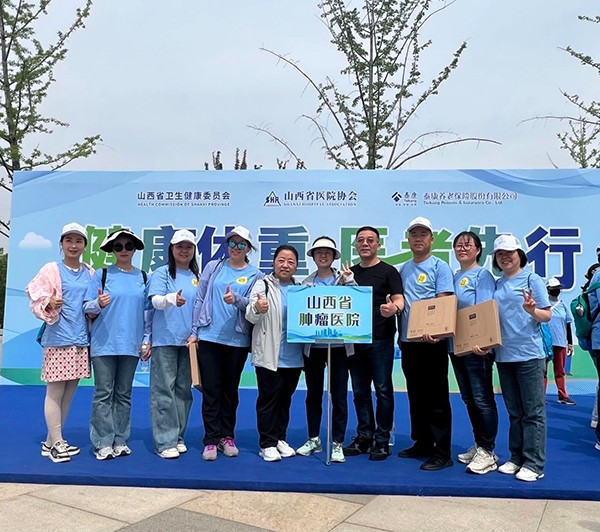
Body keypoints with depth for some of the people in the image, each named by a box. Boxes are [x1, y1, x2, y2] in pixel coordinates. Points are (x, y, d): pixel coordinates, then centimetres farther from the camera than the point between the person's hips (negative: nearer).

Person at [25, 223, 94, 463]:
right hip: (58, 337, -5)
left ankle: (51, 441, 23)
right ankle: (57, 443, 10)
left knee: (69, 391, 10)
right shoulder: (51, 269, -1)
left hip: (81, 338, 5)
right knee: (55, 391, -1)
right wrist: (49, 304, -25)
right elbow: (36, 301, -5)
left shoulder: (90, 273, 11)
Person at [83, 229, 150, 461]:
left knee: (124, 394, 9)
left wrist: (147, 339, 6)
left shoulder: (143, 277, 9)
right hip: (104, 344, -3)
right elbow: (87, 308, 1)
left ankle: (120, 441, 18)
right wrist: (98, 304, -21)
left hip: (131, 345, 3)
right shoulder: (102, 274, 1)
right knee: (104, 393, 0)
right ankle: (103, 443, 8)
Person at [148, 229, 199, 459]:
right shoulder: (161, 273, -1)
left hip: (188, 340, 5)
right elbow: (156, 301, -16)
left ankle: (178, 437, 21)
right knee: (164, 390, -3)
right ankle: (165, 441, 3)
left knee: (183, 389, 10)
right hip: (165, 339, -5)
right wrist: (172, 298, -37)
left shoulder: (197, 276, 12)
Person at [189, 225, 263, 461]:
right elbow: (200, 299, 6)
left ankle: (227, 437, 22)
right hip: (209, 337, 0)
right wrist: (194, 331, 2)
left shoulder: (255, 275, 5)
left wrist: (236, 299, -22)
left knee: (230, 390, 10)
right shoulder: (213, 267, 7)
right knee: (211, 389, 1)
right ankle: (211, 440, 9)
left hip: (238, 341, 0)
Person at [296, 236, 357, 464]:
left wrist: (344, 283, -19)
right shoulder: (306, 283, 6)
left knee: (339, 396, 3)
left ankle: (338, 443, 16)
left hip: (339, 345, -2)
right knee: (313, 394, 13)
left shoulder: (346, 277, 1)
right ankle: (313, 439, 28)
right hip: (313, 345, 2)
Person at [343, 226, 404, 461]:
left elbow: (399, 299, -11)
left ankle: (382, 440, 10)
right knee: (360, 391, 11)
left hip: (380, 339, -5)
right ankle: (364, 437, 22)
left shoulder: (388, 271, 0)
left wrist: (394, 308, -31)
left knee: (383, 390, 0)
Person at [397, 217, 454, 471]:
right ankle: (422, 443, 27)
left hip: (432, 341, -7)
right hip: (408, 341, 7)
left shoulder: (440, 267, -5)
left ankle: (442, 452, 5)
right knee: (415, 396, 14)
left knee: (436, 398, -2)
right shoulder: (403, 269, 14)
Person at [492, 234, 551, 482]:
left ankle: (534, 463, 6)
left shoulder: (532, 280, -2)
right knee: (514, 412, 14)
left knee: (533, 412, 0)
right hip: (504, 355, 6)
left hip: (529, 354, -6)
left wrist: (532, 310, -25)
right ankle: (517, 457, 23)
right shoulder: (496, 285, 13)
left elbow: (547, 315, -5)